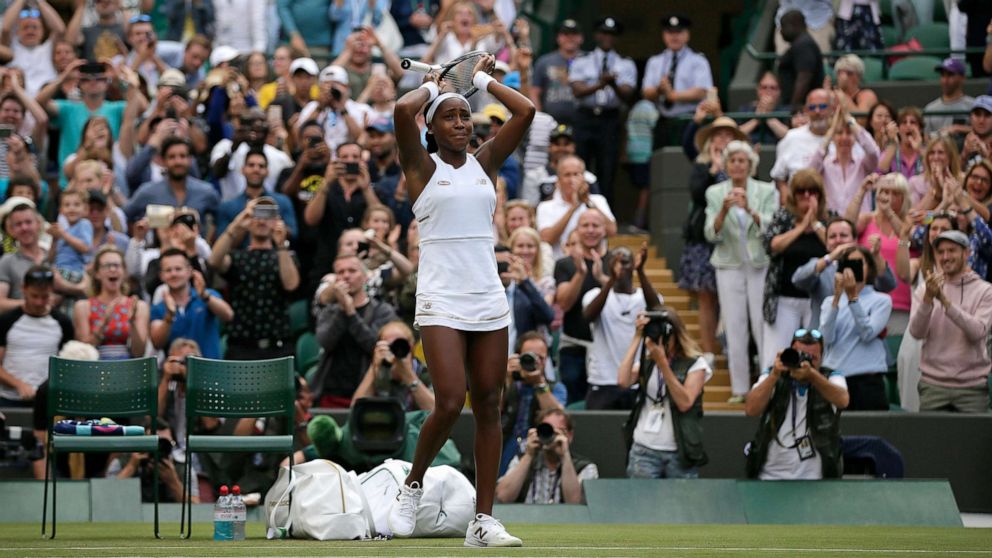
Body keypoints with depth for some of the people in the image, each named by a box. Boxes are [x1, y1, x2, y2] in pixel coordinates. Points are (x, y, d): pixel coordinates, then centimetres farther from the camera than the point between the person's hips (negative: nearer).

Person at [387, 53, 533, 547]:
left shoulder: (485, 163, 13)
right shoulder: (422, 167, 2)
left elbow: (525, 112, 5)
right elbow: (403, 111, -14)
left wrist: (484, 80, 15)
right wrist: (430, 87, 5)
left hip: (489, 300, 4)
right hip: (441, 302, -4)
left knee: (488, 406, 1)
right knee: (449, 403, -16)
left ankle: (483, 520, 2)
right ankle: (412, 485, 10)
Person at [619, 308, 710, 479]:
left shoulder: (695, 363, 1)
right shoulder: (645, 362, 11)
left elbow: (685, 403, -13)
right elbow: (623, 381, -9)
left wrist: (662, 362, -15)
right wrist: (637, 338, -5)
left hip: (679, 453, -2)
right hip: (643, 451, 2)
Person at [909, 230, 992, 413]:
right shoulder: (924, 290, 7)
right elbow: (917, 332, -6)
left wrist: (945, 301, -22)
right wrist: (928, 298, -21)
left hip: (972, 386, -1)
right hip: (933, 385, 1)